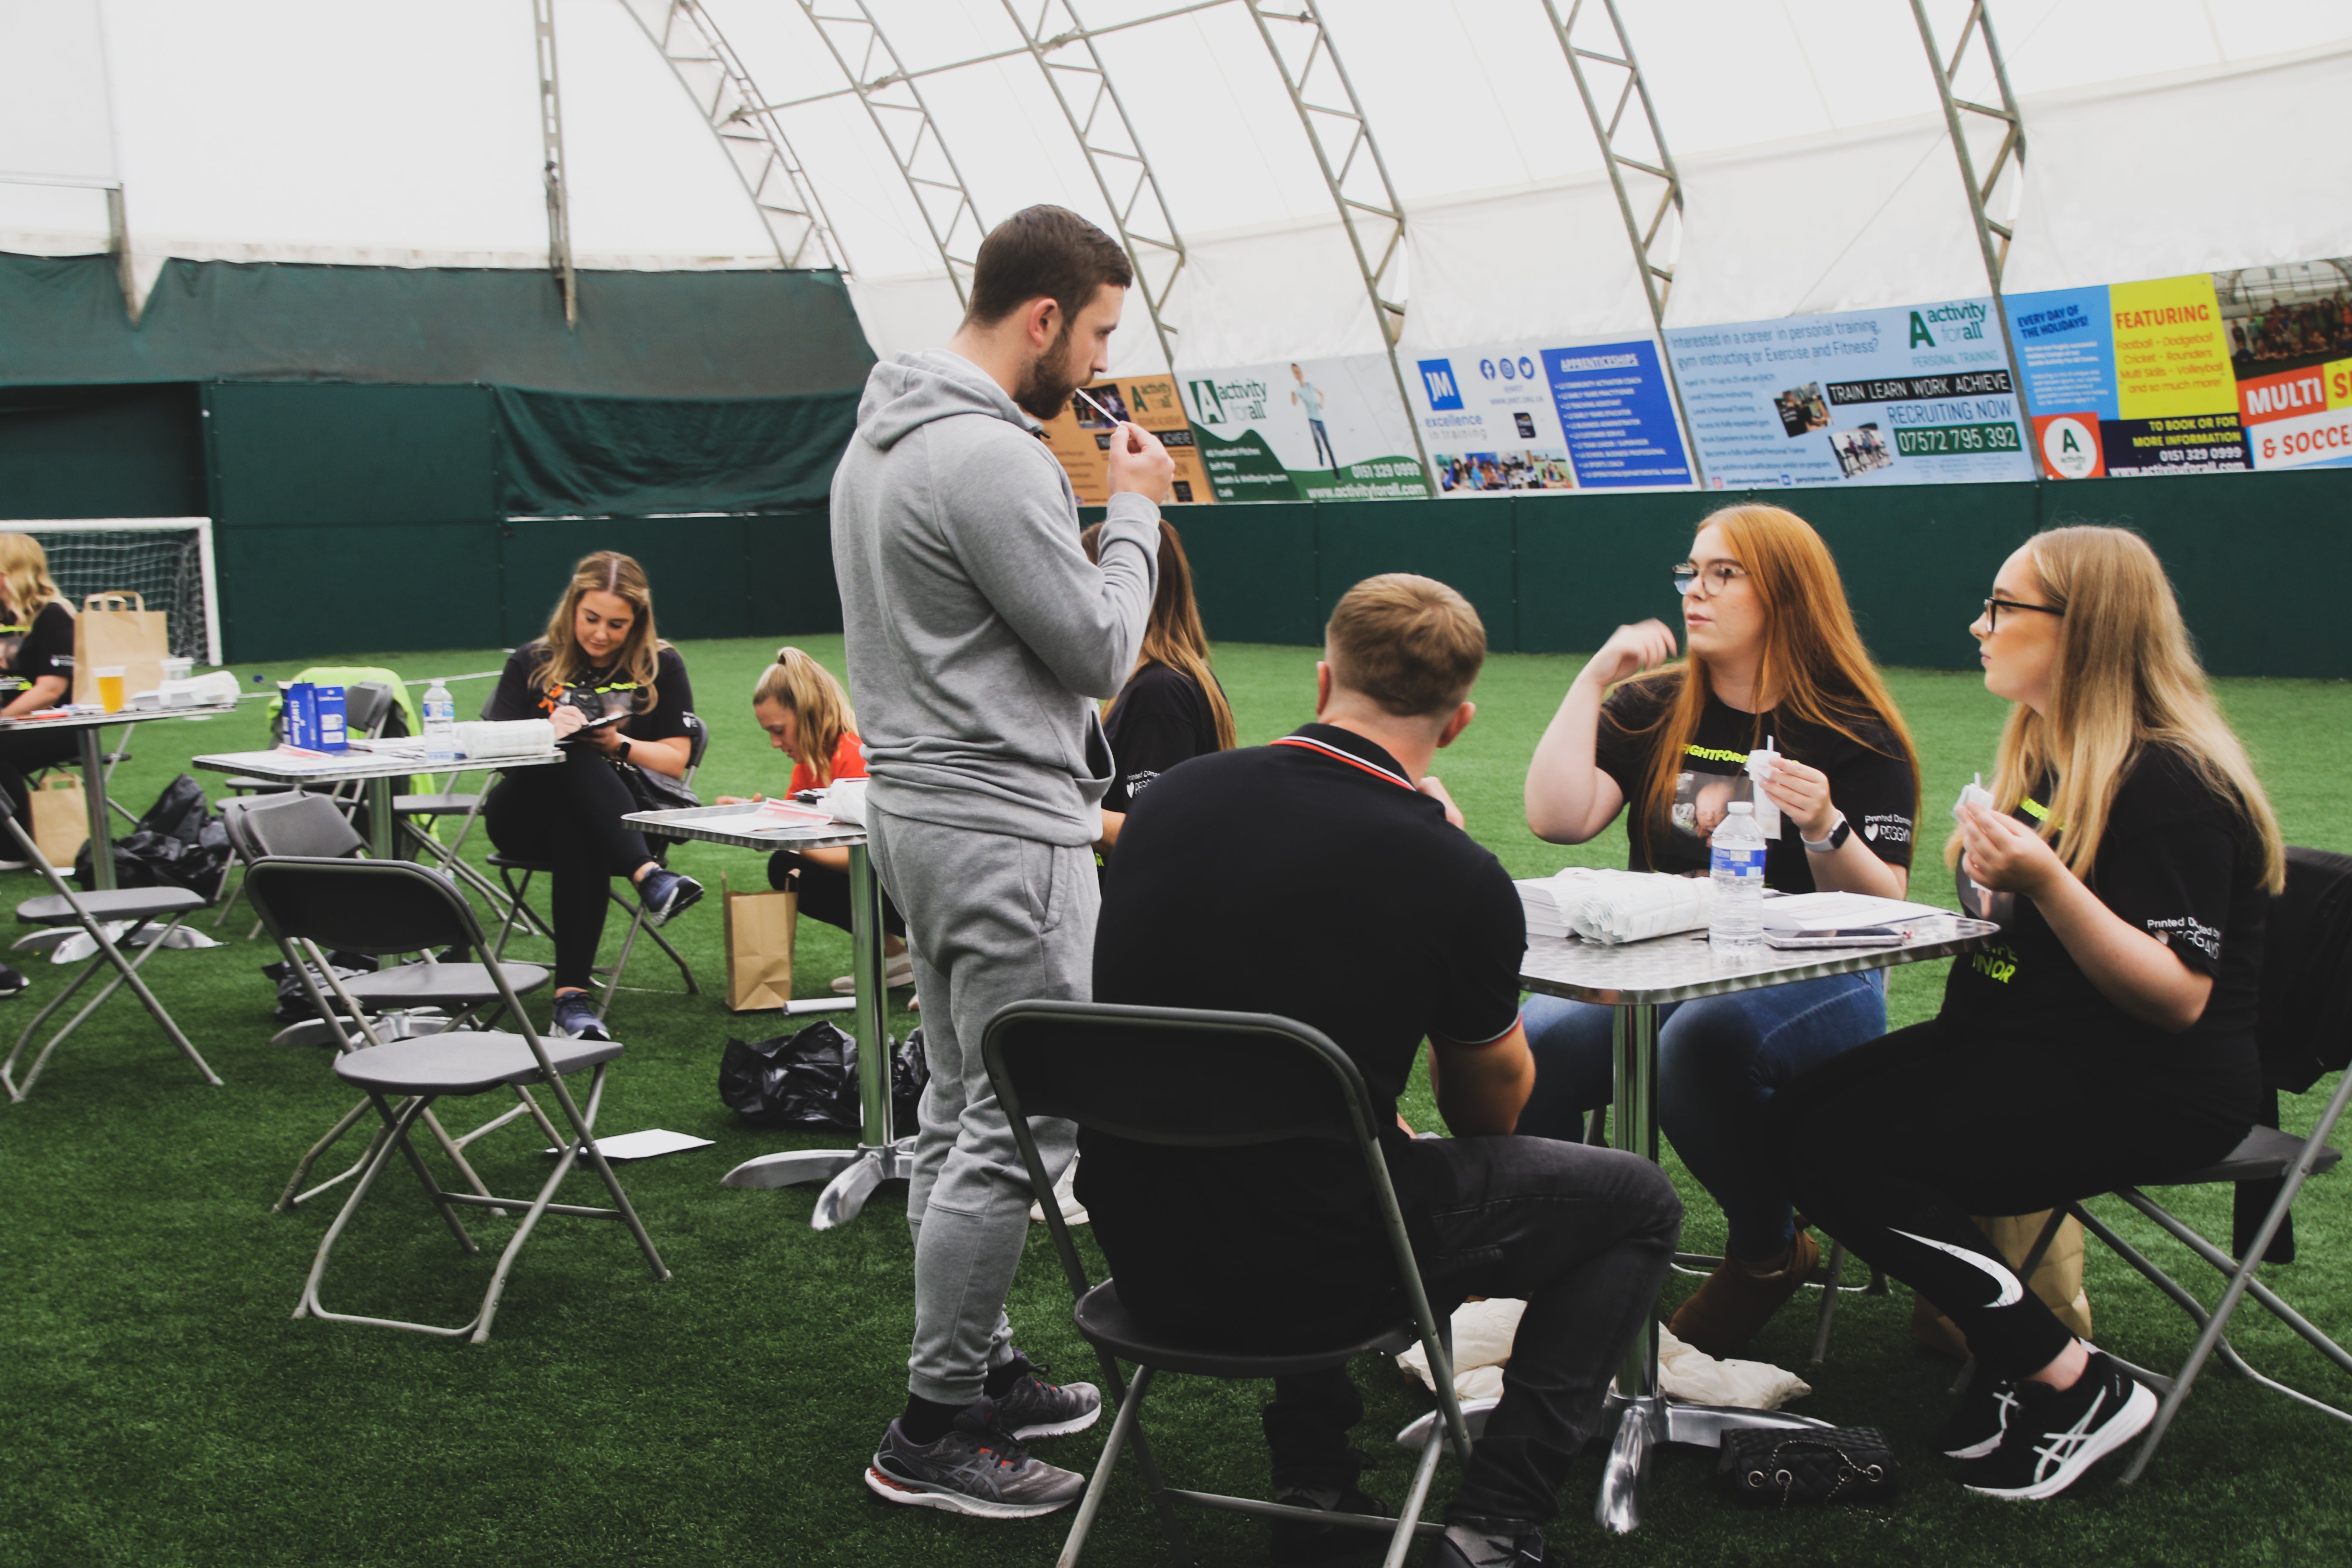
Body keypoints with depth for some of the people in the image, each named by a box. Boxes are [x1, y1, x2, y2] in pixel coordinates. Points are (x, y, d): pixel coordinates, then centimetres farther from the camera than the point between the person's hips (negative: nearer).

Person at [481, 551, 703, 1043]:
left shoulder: (662, 667, 8)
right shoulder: (533, 664, 9)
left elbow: (675, 761, 2)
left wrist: (618, 745, -17)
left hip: (617, 815, 0)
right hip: (525, 818, 0)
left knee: (578, 838, -40)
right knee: (574, 758, -36)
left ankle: (571, 997, -48)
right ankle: (648, 878, -54)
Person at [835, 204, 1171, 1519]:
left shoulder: (883, 434, 13)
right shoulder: (991, 459, -21)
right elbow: (1099, 649, -16)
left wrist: (1097, 501, 13)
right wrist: (1133, 509, -3)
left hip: (923, 806, 11)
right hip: (1003, 829, -11)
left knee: (966, 1111, 17)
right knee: (1020, 1128, -4)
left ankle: (982, 1367, 28)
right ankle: (936, 1433, 2)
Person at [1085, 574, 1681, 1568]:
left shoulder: (1168, 798, -1)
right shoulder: (1454, 878, -16)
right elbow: (1492, 1108, 4)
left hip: (1141, 1259, 6)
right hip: (1300, 1279, -5)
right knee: (1638, 1204, 14)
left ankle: (1313, 1488, 32)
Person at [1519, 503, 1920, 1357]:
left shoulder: (1854, 736, 3)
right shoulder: (1650, 709, 14)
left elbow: (1884, 909, -3)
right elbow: (1556, 819, -2)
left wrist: (1825, 829, -21)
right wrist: (1593, 679, 0)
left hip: (1810, 984, -3)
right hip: (1658, 976, 3)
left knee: (1702, 1038, -37)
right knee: (1531, 1044, -29)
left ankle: (1769, 1250, -10)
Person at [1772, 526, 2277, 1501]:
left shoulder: (2171, 780, -17)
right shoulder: (2042, 754, 12)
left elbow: (2178, 999, -23)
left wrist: (2044, 881, -32)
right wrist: (1989, 879, 3)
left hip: (2151, 1091, -9)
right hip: (2030, 1049, 9)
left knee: (1837, 1148, -22)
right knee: (1804, 1116, -10)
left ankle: (2075, 1388, -9)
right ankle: (2006, 1349, 2)